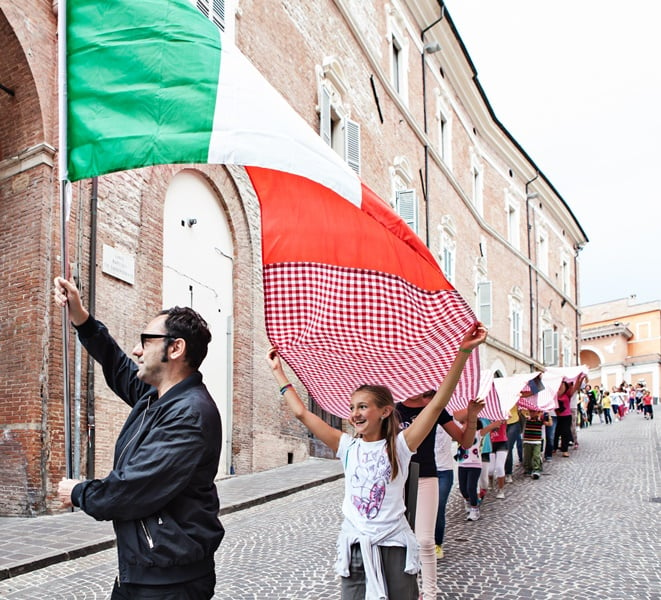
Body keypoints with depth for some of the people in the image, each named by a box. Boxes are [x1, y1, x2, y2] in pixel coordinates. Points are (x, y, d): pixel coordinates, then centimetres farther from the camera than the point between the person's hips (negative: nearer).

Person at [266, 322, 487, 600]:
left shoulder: (399, 446, -5)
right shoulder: (347, 446, 2)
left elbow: (438, 403, -14)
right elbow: (302, 413, 1)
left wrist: (464, 351, -22)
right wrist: (278, 372, 4)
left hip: (394, 547, -2)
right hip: (355, 547, 2)